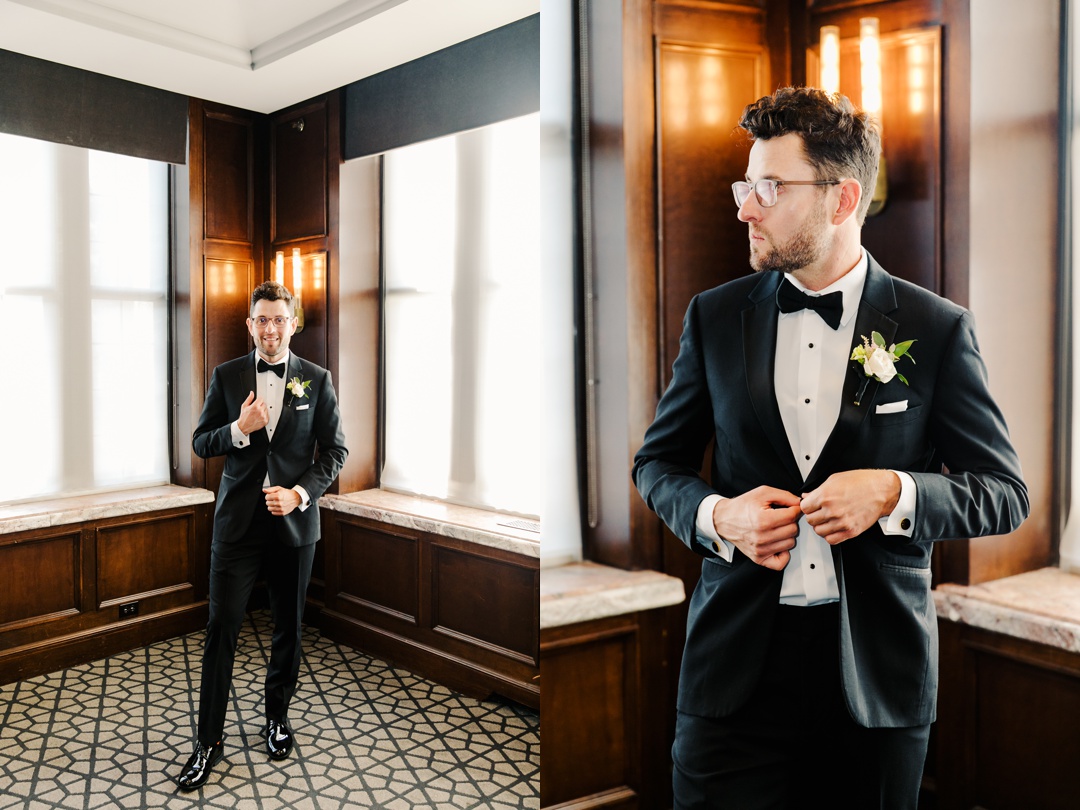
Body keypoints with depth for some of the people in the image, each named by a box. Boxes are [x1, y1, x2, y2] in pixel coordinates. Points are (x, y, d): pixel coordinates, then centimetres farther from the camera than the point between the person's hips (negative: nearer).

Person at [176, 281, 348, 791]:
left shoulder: (316, 380, 1)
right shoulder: (227, 376, 3)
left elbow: (335, 449, 1)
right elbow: (200, 442, 5)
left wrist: (301, 492, -12)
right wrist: (238, 429, -15)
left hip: (294, 521, 0)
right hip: (238, 520, 0)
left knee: (288, 628, 12)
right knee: (221, 627, 1)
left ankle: (278, 718, 32)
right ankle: (208, 741, 14)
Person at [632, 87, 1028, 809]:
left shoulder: (938, 329, -3)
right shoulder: (715, 316, 2)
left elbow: (1007, 492, 2)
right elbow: (659, 461, 9)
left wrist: (895, 492, -17)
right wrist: (717, 515, -12)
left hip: (879, 670, 0)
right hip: (736, 662, 1)